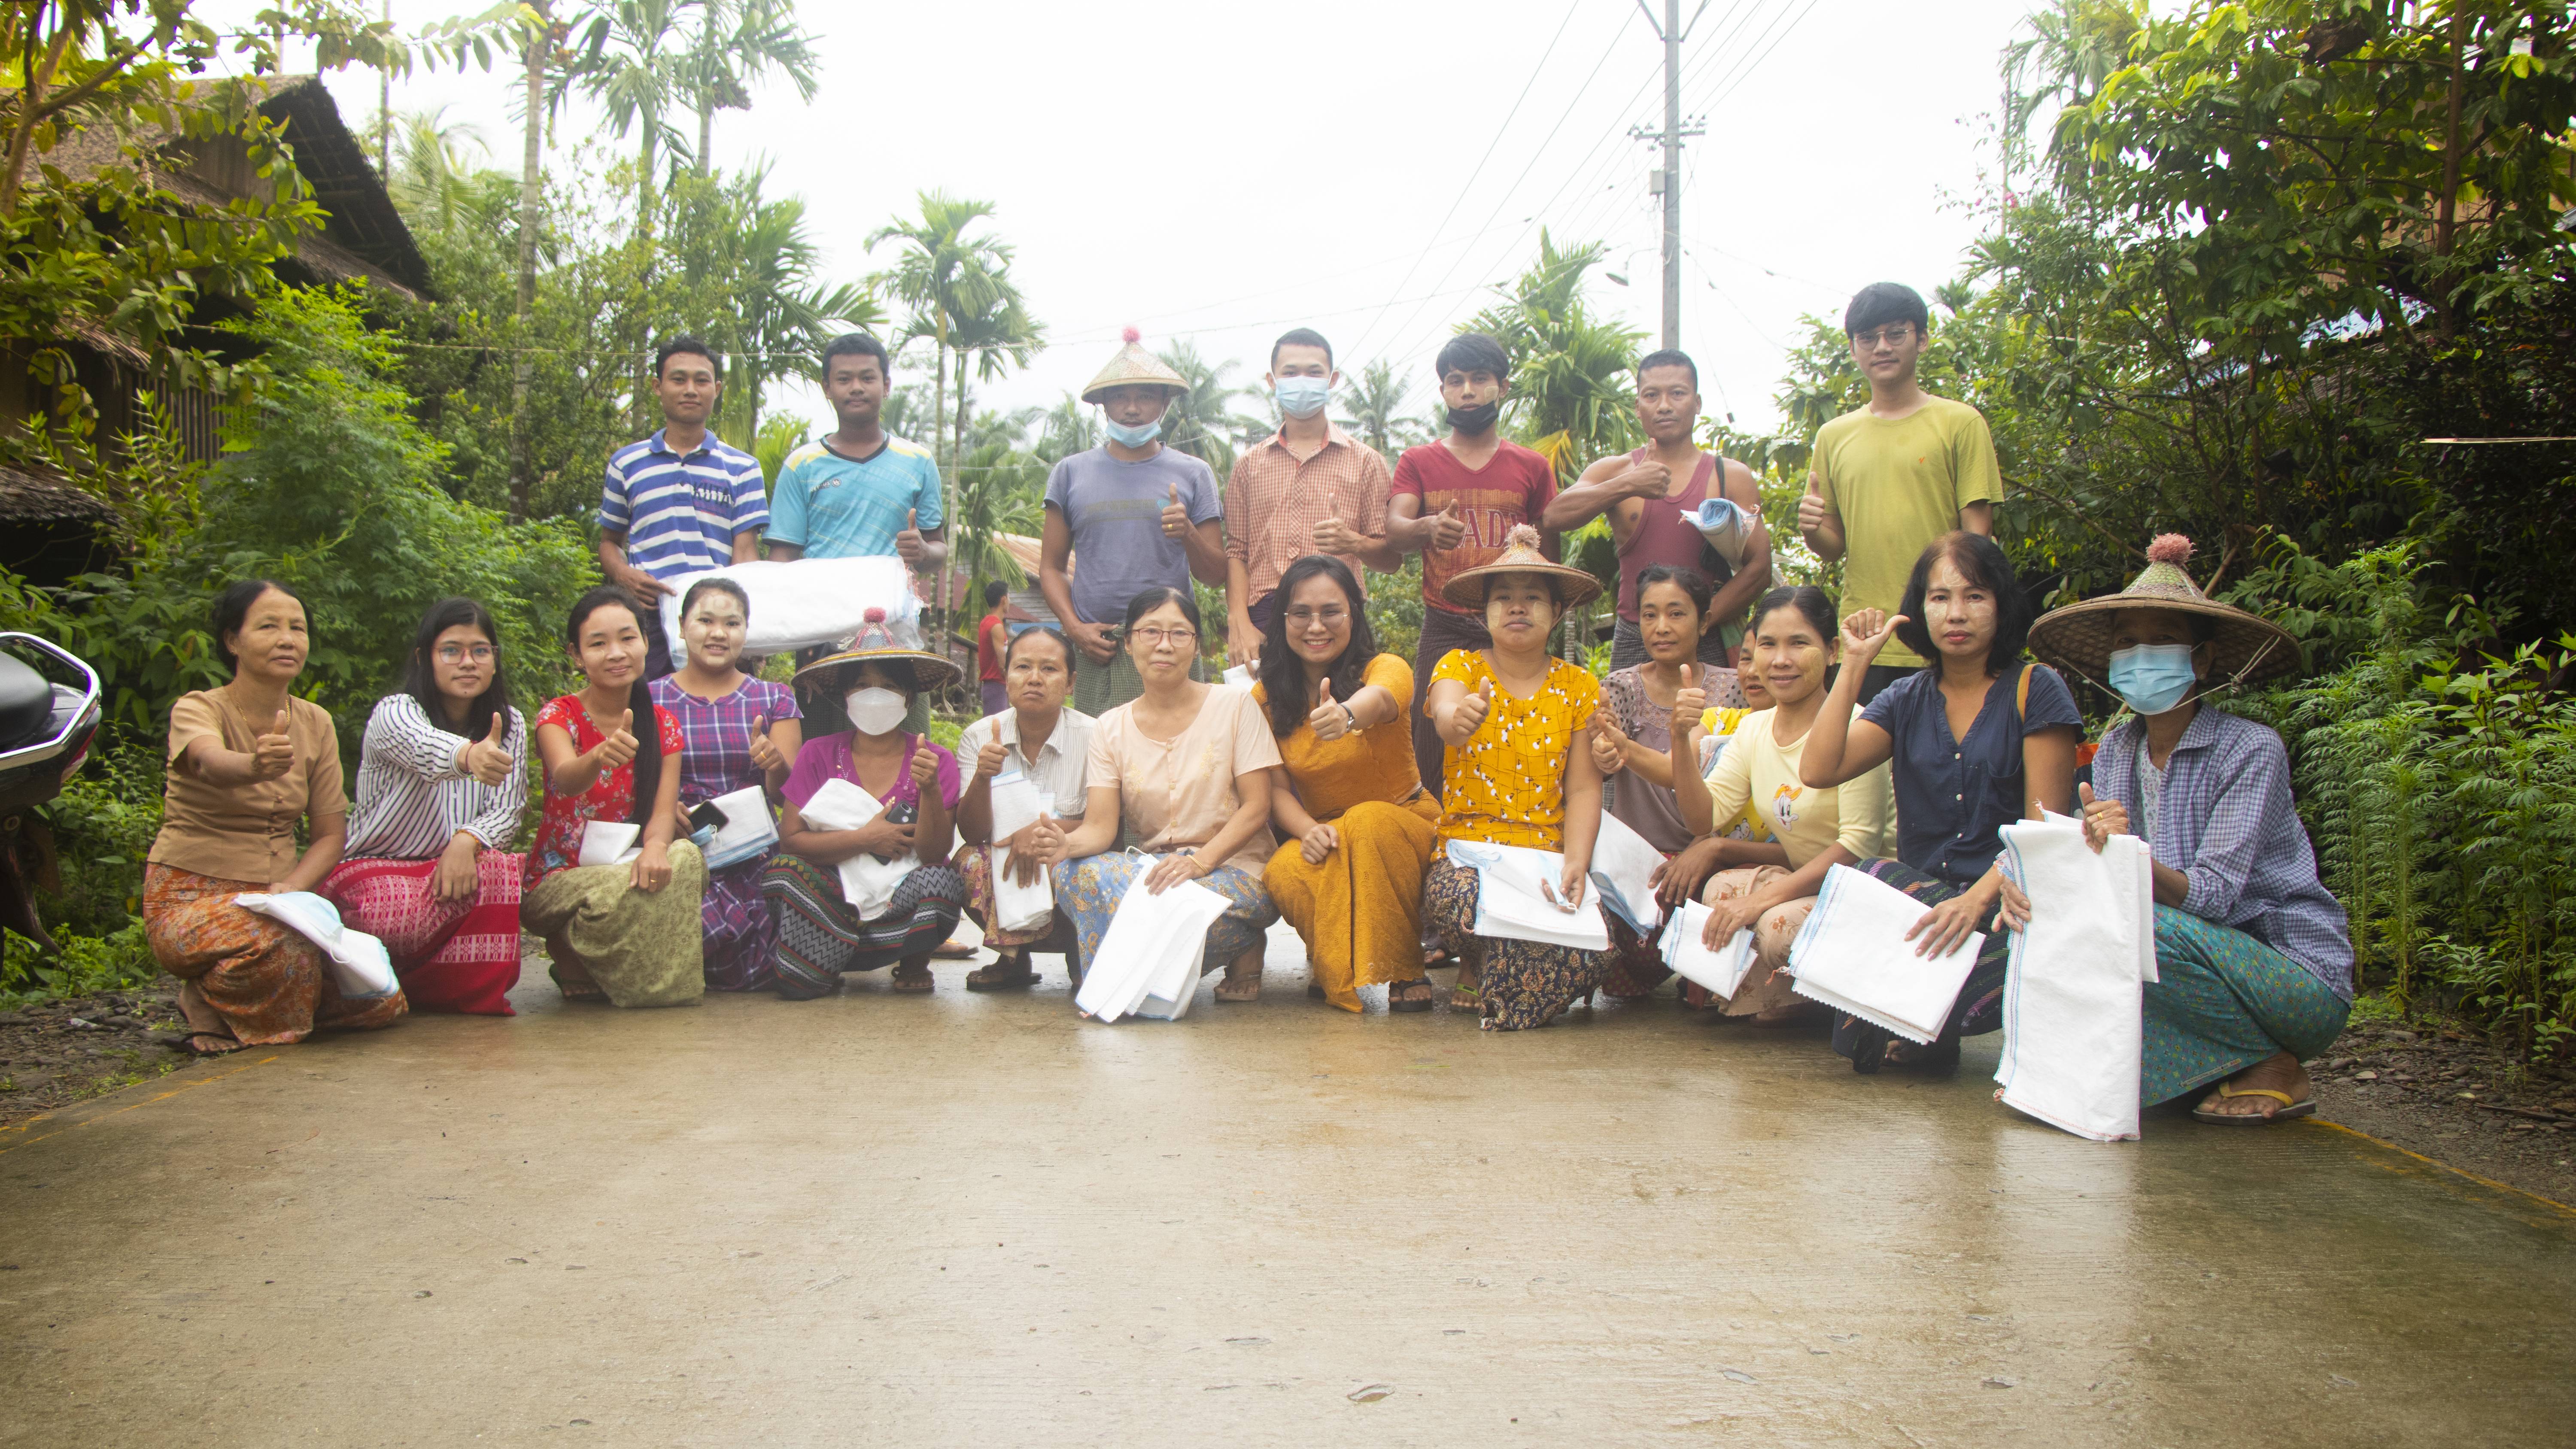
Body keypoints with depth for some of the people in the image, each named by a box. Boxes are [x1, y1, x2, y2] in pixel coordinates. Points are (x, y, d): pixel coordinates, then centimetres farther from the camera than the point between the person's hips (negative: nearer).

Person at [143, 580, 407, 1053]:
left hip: (277, 897, 5)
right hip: (189, 900, -5)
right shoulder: (197, 709, -10)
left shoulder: (315, 724, 6)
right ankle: (205, 1001, -4)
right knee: (280, 948, -38)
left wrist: (292, 886, -16)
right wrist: (255, 766, -59)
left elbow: (330, 835, 5)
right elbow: (211, 762, -35)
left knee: (383, 1002, -13)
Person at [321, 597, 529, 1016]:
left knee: (503, 871, -32)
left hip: (454, 869, 3)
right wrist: (469, 756, -63)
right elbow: (422, 746, -39)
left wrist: (468, 840, -30)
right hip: (372, 870, -3)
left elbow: (509, 809, -6)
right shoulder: (394, 712, -13)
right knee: (395, 908, -38)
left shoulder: (510, 725, 3)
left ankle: (474, 994, -13)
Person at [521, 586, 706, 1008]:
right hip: (559, 878, -3)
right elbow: (565, 778, -31)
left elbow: (663, 811, -7)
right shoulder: (558, 716, -9)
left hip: (628, 865, 3)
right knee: (620, 891, -37)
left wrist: (655, 846, -32)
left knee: (685, 858, -31)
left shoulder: (662, 724, 4)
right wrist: (600, 757, -56)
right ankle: (570, 961, -4)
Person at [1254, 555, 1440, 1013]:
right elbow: (1276, 787, -4)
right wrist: (1308, 830, -27)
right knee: (1284, 873, -32)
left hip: (1406, 827, -2)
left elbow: (1379, 698, -39)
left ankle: (1399, 970, -20)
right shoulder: (1265, 699, 0)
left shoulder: (1385, 668, -13)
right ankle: (1342, 972, -5)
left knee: (1367, 821, -36)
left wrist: (1347, 715, -64)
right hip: (1323, 834, 2)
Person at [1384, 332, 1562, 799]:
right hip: (1443, 632, 0)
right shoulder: (1419, 463, 12)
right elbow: (1393, 531, -5)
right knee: (1432, 753, -8)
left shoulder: (1532, 467, 14)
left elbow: (1550, 558, 14)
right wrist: (1429, 528, -27)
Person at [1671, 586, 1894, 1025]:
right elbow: (1704, 816, -2)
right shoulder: (1754, 729, 6)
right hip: (1807, 882, 7)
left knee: (1781, 926, -31)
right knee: (1720, 889, -16)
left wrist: (1764, 898, -26)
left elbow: (1860, 844, -21)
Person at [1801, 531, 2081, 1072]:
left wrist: (1979, 897, -22)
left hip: (2006, 906, -3)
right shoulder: (1907, 700, 14)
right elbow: (1817, 770, -2)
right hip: (1918, 896, 3)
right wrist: (1853, 666, 0)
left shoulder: (2035, 691, 3)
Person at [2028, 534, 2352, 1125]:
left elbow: (2212, 896, -24)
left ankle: (2276, 1070, -6)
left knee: (2149, 930, -32)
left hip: (2301, 980, -6)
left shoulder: (2250, 751, -14)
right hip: (2204, 958, 6)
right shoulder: (2117, 750, 3)